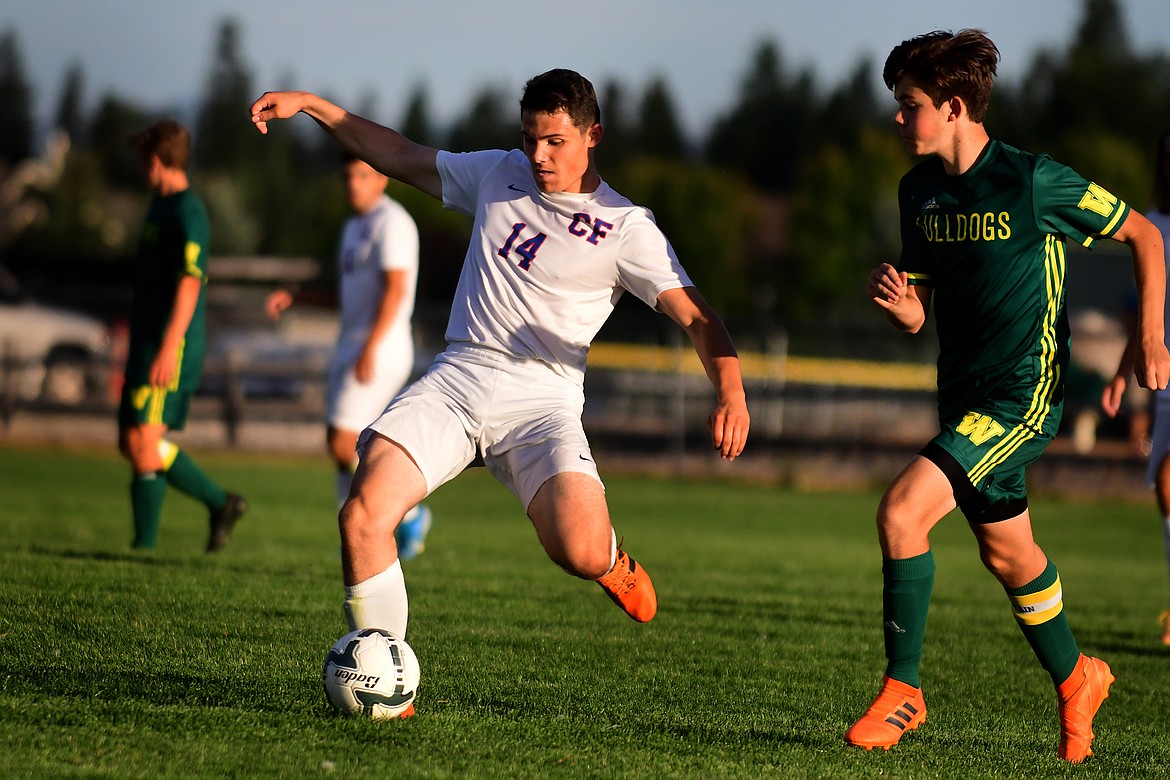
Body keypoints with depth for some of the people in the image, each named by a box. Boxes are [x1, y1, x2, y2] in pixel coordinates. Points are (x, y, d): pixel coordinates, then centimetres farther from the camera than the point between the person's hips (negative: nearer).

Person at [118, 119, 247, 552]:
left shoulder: (186, 213, -13)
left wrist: (169, 347, -28)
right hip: (148, 340, 10)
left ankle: (145, 544, -7)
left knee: (144, 440, -12)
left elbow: (189, 282, -22)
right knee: (132, 443, 9)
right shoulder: (161, 207, 18)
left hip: (170, 346, -10)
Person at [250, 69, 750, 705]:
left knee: (582, 556, -25)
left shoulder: (625, 227, -1)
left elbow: (695, 317, -7)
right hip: (455, 382, 3)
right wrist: (310, 104, 19)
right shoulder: (497, 176, 13)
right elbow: (401, 157, 24)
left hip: (541, 398, -3)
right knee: (362, 516, -20)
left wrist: (730, 393, -24)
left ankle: (612, 560, 16)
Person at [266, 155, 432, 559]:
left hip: (381, 352, -10)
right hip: (350, 346, 10)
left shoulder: (392, 222, -11)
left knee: (343, 443, -15)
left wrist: (370, 348, -26)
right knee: (342, 447, 6)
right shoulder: (353, 227, 19)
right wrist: (294, 296, 17)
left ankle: (408, 513, -3)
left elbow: (395, 288, -20)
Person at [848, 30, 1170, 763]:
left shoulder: (1033, 179, -15)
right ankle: (1075, 680, 40)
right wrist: (897, 303, -15)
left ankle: (903, 689, -9)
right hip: (964, 394, 8)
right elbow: (918, 315, 9)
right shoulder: (919, 190, 5)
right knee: (1005, 550, 18)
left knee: (902, 511, -20)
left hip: (1023, 395, -8)